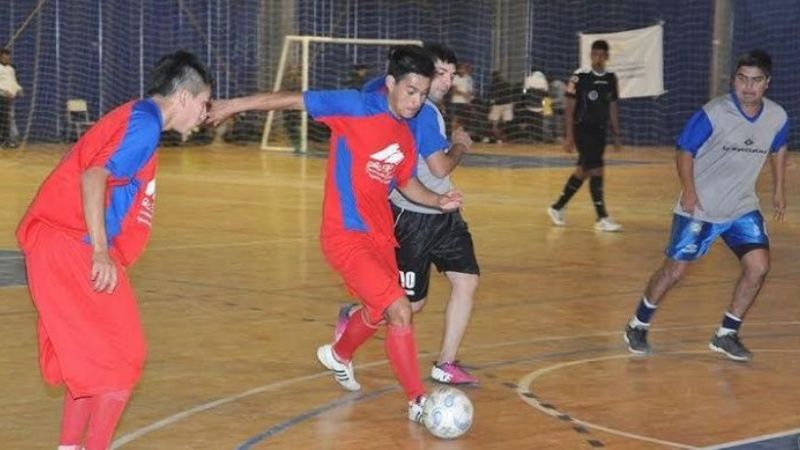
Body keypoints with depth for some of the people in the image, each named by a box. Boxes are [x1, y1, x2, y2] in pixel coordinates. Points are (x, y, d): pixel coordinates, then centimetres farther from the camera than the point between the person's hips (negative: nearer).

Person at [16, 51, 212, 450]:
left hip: (59, 246, 10)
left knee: (87, 361, 18)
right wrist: (101, 253, -27)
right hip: (71, 248, -10)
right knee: (122, 361, -4)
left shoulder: (135, 116, 19)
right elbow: (93, 178, -23)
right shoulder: (145, 122, -10)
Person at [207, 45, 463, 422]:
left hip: (379, 235, 8)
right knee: (400, 312, -16)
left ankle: (338, 356, 56)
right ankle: (418, 401, -4)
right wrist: (234, 105, -10)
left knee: (379, 312, 26)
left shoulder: (405, 135, 6)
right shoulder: (356, 109, -15)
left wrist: (438, 201, 1)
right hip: (346, 235, -8)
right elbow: (293, 100, -11)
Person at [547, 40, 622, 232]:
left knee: (583, 171, 11)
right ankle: (602, 218, -9)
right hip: (583, 130, -6)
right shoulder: (580, 77, -11)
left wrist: (616, 135, 12)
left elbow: (612, 108, 15)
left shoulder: (611, 79, 7)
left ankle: (557, 207, 26)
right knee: (596, 171, -12)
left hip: (599, 131, 6)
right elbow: (569, 108, -9)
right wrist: (568, 136, -14)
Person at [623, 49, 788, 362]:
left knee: (759, 266, -10)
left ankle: (727, 335, 6)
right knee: (675, 269, -1)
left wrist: (779, 189, 14)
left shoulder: (777, 118, -6)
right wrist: (689, 191, -20)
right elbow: (685, 151, -10)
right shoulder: (713, 114, -19)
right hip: (699, 208, -4)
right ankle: (638, 326, 20)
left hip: (742, 208, 4)